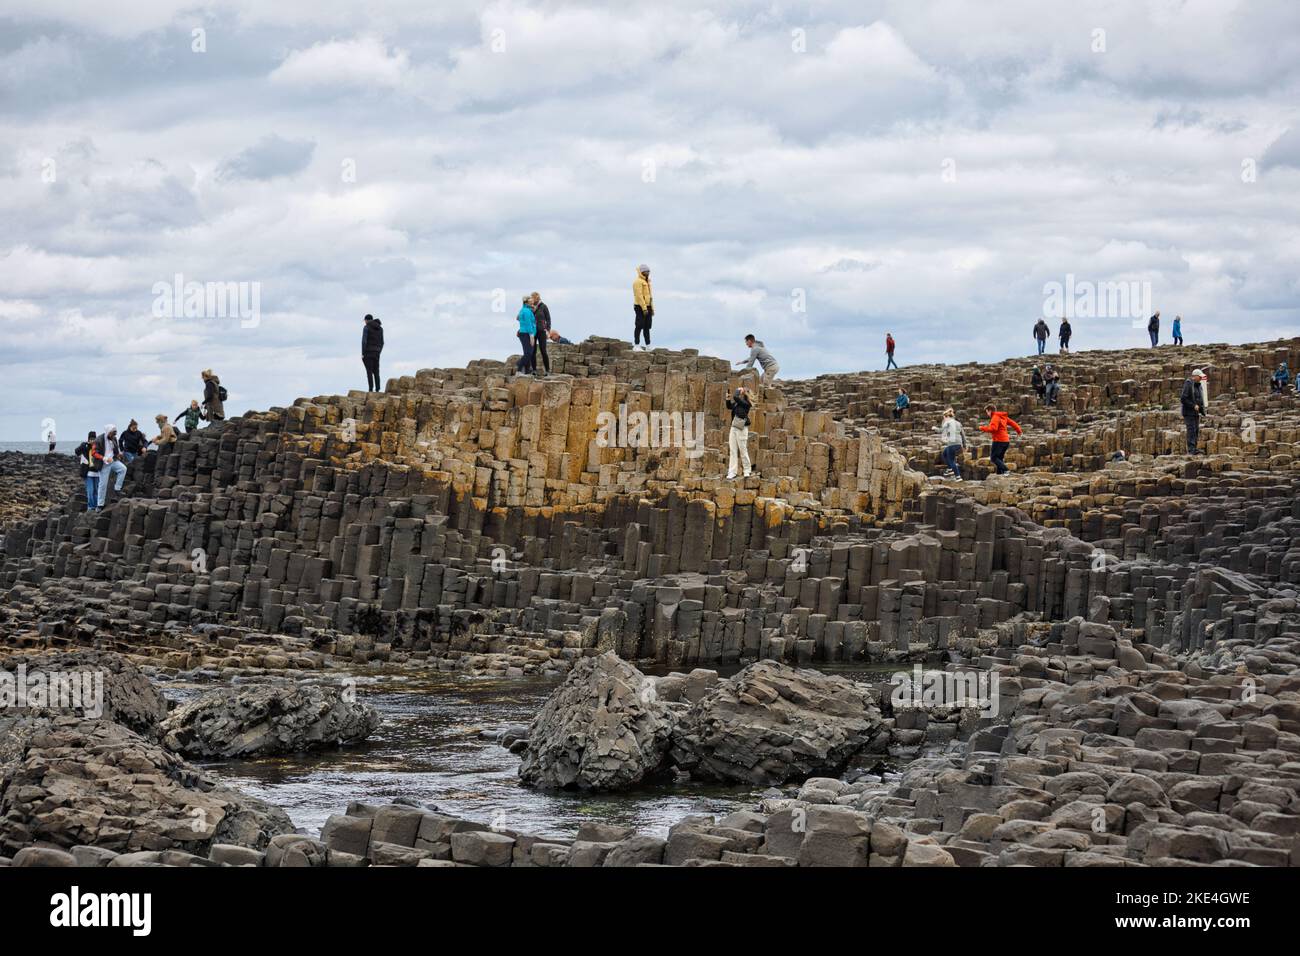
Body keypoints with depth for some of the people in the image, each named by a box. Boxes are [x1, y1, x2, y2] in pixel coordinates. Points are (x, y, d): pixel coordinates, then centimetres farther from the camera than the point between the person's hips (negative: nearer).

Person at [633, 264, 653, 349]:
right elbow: (639, 295, -18)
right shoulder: (638, 281, -11)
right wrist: (644, 308, -23)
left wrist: (652, 308, 18)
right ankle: (636, 344, -8)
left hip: (647, 307, 9)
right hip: (640, 307, -9)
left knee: (647, 327, 10)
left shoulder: (647, 281, 18)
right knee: (640, 326, -9)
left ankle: (648, 345, 12)